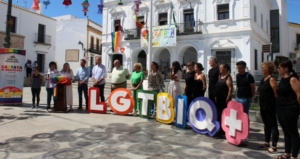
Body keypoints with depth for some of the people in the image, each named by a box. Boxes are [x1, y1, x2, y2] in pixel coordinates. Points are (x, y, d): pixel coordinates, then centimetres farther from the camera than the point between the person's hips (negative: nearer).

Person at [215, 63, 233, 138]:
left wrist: (228, 98, -20)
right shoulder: (220, 76, 15)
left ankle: (224, 131, 6)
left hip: (225, 99, -8)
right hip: (219, 99, 8)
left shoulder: (228, 77, -8)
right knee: (219, 114, 11)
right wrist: (216, 97, 14)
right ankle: (220, 130, 22)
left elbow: (230, 88, -15)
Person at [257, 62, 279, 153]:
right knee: (266, 125, 16)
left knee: (273, 125, 1)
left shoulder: (271, 79, -14)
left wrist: (275, 104, -13)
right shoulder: (263, 79, 12)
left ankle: (274, 146, 9)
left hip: (270, 107, -9)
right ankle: (267, 142, 28)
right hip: (263, 106, 9)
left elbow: (276, 93, -17)